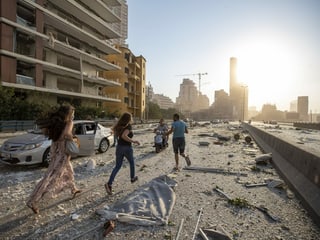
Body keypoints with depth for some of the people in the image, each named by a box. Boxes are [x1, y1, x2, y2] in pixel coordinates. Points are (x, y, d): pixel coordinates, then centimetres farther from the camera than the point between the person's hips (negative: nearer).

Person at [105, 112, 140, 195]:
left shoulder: (120, 126, 6)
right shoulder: (129, 126, -15)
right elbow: (124, 136, -30)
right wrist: (133, 141, -21)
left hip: (119, 147, 5)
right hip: (127, 148, -5)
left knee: (117, 166, 8)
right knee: (132, 163, 22)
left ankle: (109, 183, -6)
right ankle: (132, 178, 39)